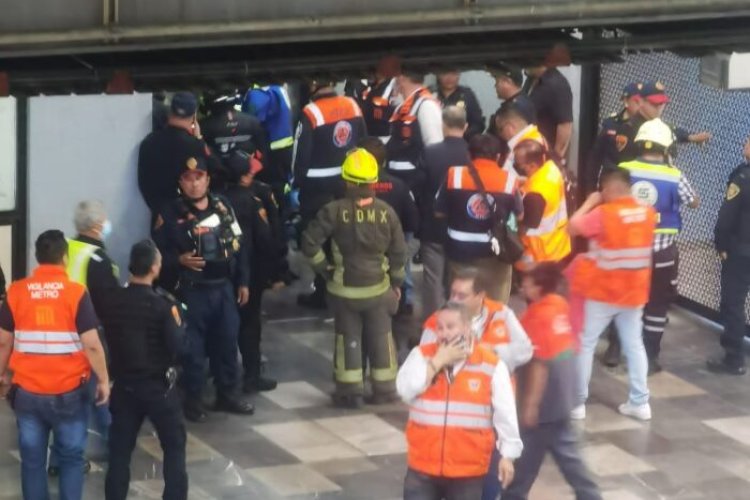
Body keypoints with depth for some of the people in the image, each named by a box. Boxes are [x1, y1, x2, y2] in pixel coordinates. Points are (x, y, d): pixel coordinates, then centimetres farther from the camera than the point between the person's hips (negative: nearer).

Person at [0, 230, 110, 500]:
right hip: (69, 392, -2)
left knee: (32, 459, 11)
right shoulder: (76, 293, -11)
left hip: (27, 391, 2)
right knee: (71, 457, 11)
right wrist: (103, 380, 0)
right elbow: (91, 345, -12)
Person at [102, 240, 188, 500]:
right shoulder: (162, 305, -18)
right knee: (174, 445, 12)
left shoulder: (111, 301, -5)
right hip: (158, 386, -3)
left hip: (124, 384, 3)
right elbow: (178, 347, -17)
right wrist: (178, 321, -2)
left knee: (120, 449, 9)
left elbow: (109, 338, 6)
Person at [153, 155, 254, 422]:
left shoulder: (223, 206, 5)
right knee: (193, 347, 1)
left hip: (224, 287, 4)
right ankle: (193, 399, 13)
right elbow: (157, 251, -7)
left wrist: (243, 282, 9)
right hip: (192, 290, -4)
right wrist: (179, 260, -23)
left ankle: (227, 393, 26)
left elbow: (239, 245, 11)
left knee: (227, 342, 12)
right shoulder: (171, 213, -8)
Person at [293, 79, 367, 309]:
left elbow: (302, 152, -15)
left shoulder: (311, 113, -18)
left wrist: (297, 182, -3)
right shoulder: (353, 105, 1)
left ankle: (322, 293, 9)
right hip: (348, 181, 6)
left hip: (318, 185, -6)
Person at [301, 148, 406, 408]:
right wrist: (396, 282, 12)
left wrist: (323, 266, -2)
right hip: (378, 287, 2)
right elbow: (398, 253, -1)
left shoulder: (335, 211, -15)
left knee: (348, 338, 8)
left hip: (345, 288, -2)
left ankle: (350, 391, 11)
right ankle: (384, 389, 20)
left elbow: (309, 242, -17)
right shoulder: (386, 212, -7)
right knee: (381, 337, 13)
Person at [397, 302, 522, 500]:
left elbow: (505, 415, -3)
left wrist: (507, 455, -4)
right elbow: (405, 389, -15)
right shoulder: (422, 355, 1)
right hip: (423, 467, 2)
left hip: (468, 470, -1)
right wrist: (438, 362, -16)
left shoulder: (491, 364, -6)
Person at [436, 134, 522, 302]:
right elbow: (519, 215, 4)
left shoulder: (454, 175, -8)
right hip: (496, 252, -1)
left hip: (461, 251, 1)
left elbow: (440, 212, -1)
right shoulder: (509, 181, -8)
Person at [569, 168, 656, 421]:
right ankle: (640, 402, 13)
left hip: (603, 293, -5)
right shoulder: (647, 212, 0)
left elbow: (573, 227, -11)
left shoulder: (603, 213, -18)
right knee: (634, 344, 13)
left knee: (585, 343, 6)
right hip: (635, 293, 5)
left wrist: (589, 203, 0)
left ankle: (577, 402, 7)